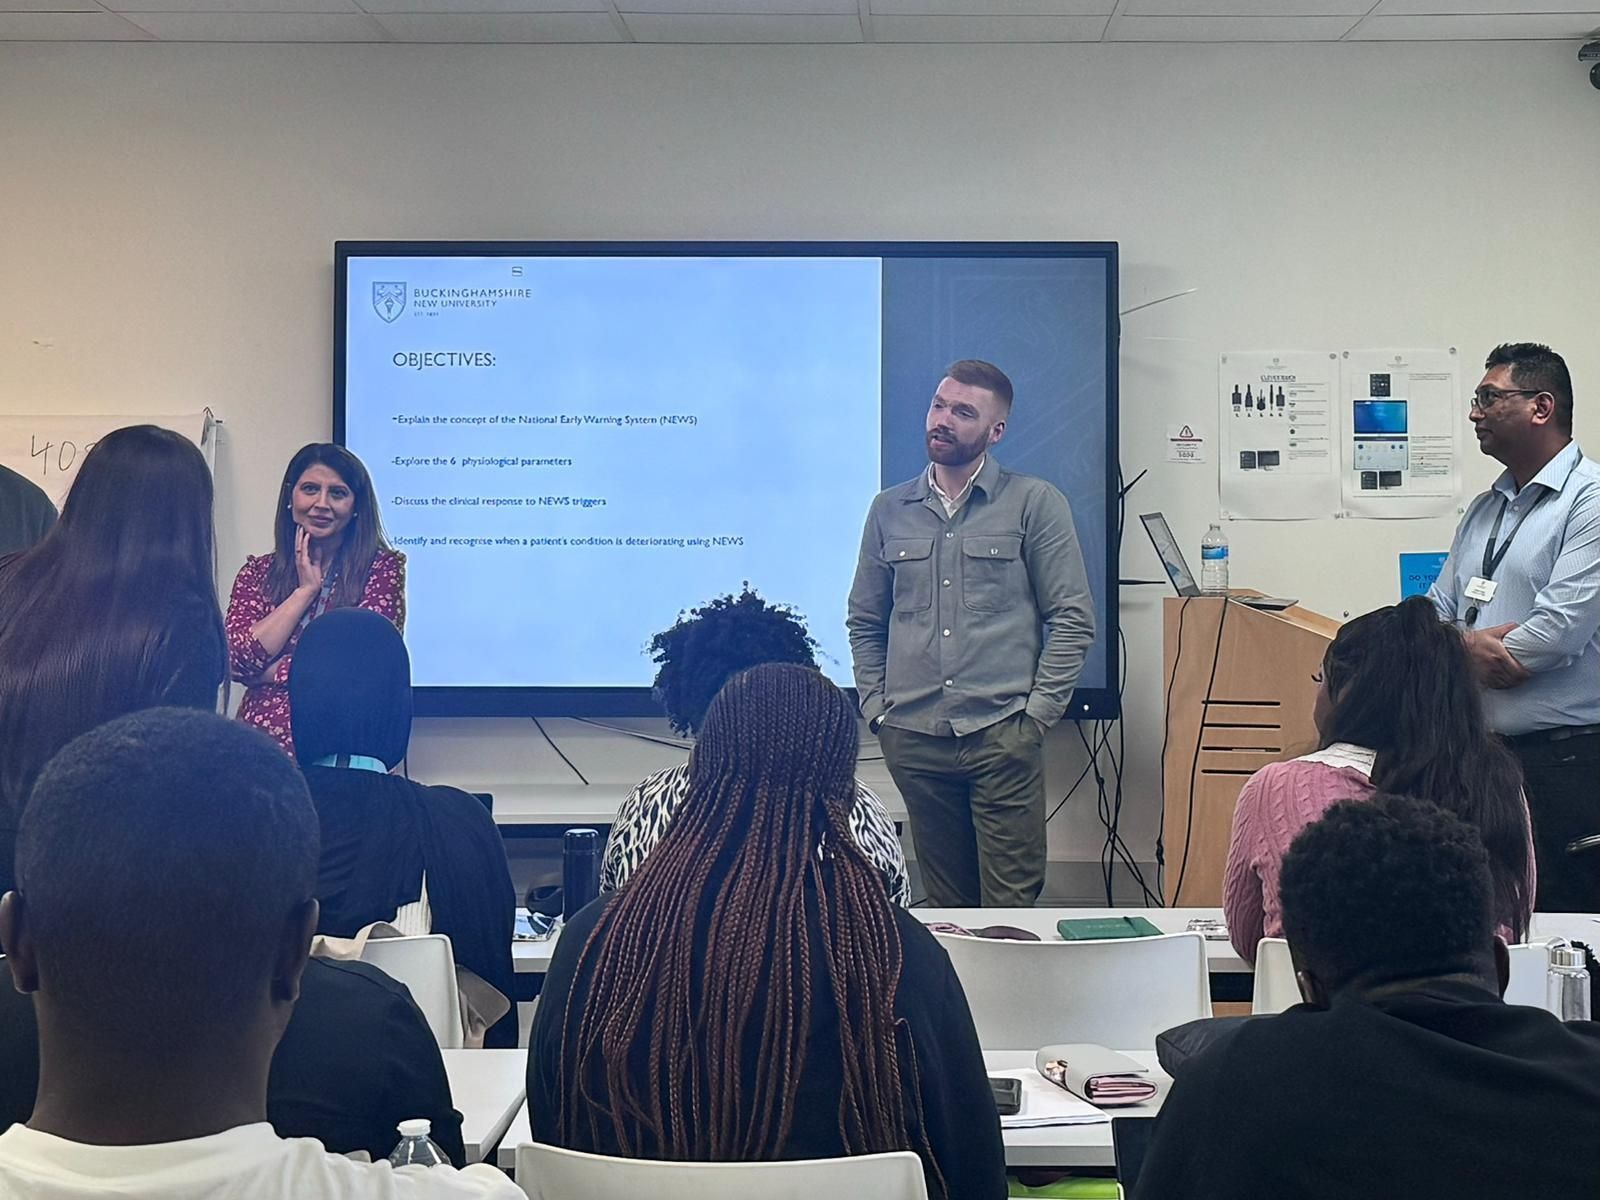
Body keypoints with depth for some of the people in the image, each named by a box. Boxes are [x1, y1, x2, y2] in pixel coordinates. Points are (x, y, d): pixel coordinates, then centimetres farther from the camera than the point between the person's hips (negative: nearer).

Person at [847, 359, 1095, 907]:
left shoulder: (1035, 503, 2)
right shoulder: (889, 510, 13)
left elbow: (1072, 618, 0)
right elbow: (864, 621, 19)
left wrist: (1037, 713, -6)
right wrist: (875, 706, 7)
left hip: (1003, 734, -3)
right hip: (911, 736, 3)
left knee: (1011, 904, -4)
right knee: (944, 903, 9)